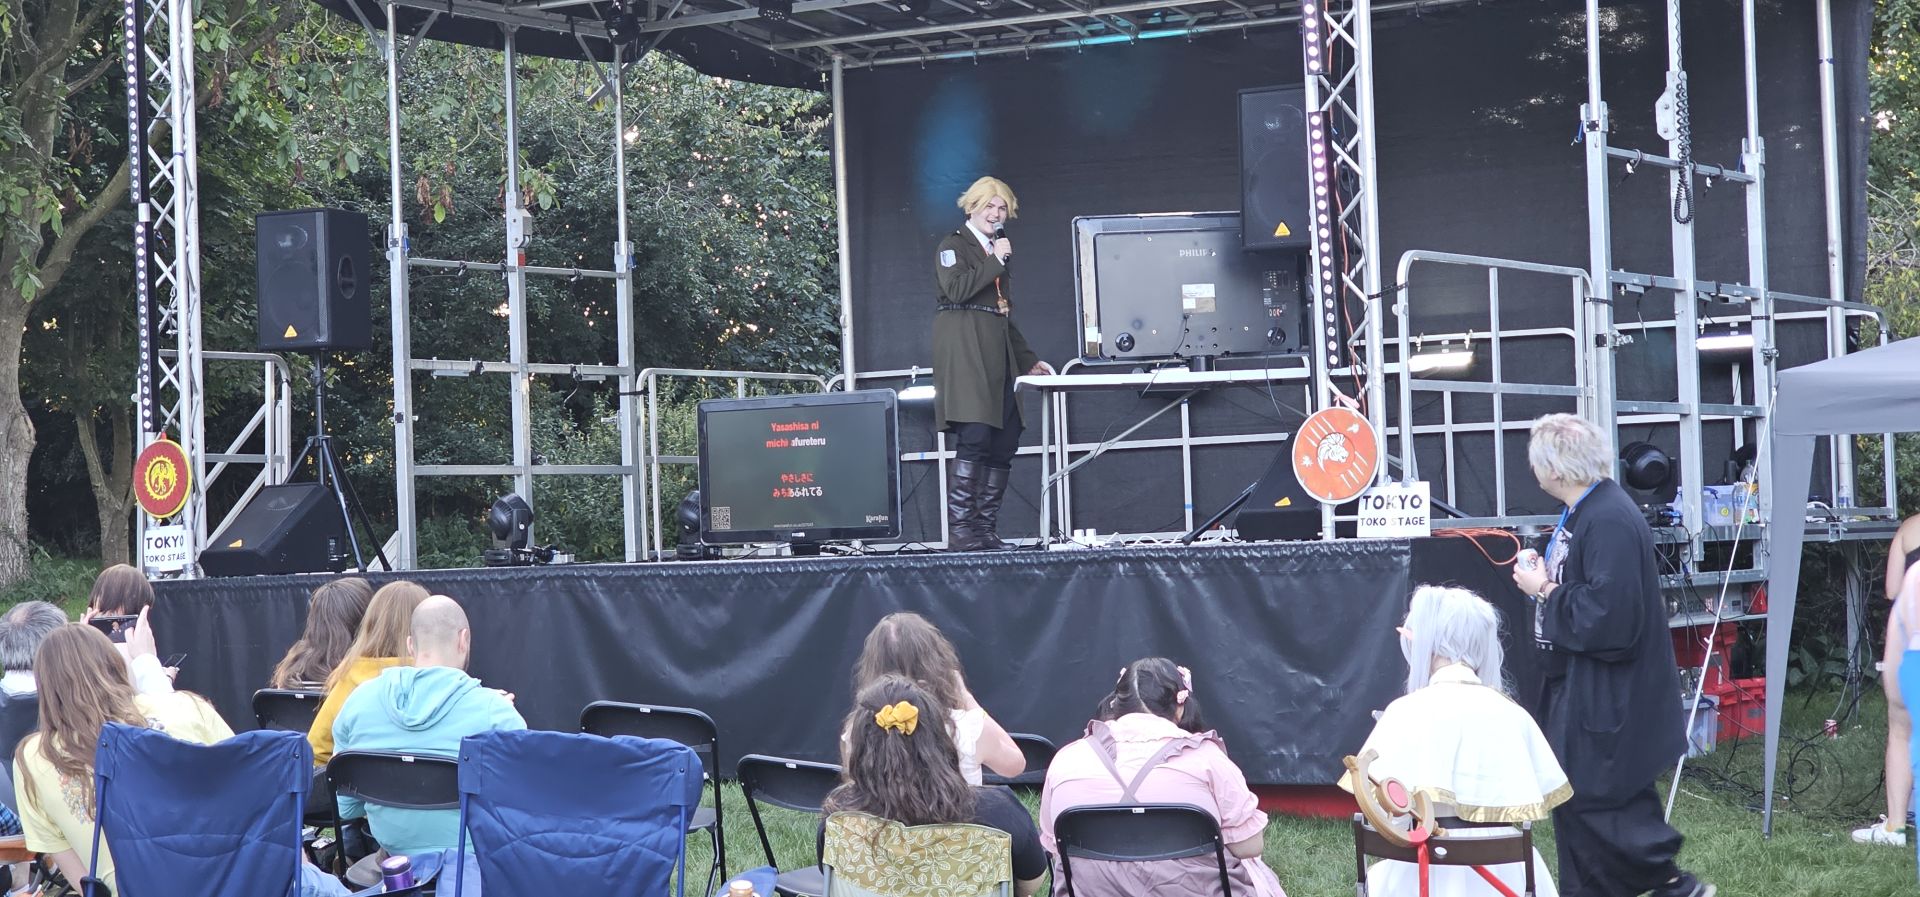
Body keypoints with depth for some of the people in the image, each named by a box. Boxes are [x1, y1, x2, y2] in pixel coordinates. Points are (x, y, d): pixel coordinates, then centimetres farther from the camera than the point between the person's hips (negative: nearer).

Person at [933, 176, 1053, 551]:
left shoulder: (998, 252, 28)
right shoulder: (953, 246, 4)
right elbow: (956, 288, -15)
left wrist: (1028, 360, 26)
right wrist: (995, 262, -11)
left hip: (997, 354, 8)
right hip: (964, 349, -8)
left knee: (1005, 443, 1)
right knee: (974, 438, -18)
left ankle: (985, 530, 3)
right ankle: (960, 530, -18)